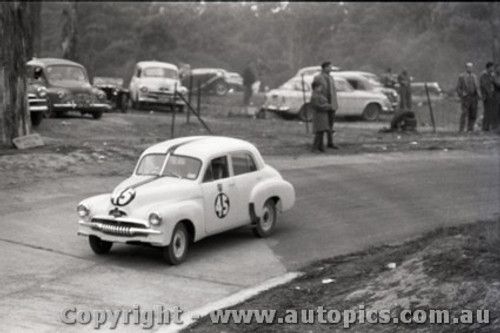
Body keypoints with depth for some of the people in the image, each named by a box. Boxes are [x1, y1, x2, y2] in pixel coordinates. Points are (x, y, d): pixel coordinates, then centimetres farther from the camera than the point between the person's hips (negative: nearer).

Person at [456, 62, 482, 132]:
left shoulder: (474, 76, 14)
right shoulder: (461, 76, 1)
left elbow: (477, 87, 16)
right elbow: (458, 88, 1)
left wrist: (479, 95, 0)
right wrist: (462, 94, -16)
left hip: (474, 97, 4)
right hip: (465, 98, -4)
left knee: (473, 114, 2)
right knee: (464, 113, -13)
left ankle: (470, 129, 8)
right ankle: (461, 129, -10)